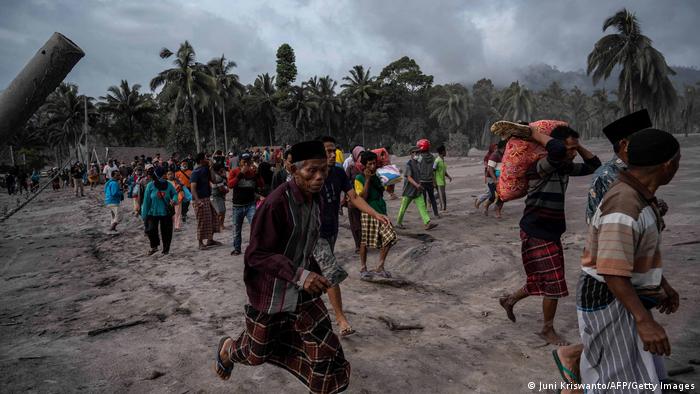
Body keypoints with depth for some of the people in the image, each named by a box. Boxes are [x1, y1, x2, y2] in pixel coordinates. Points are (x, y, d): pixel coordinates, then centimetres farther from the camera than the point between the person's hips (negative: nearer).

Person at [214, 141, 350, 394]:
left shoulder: (315, 199, -3)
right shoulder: (276, 203, -27)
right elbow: (256, 255, -26)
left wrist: (313, 272, 12)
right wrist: (299, 275, -37)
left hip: (302, 290, 6)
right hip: (271, 291, -5)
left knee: (324, 349, 3)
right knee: (257, 353, 18)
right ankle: (227, 350, 51)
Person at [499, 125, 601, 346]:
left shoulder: (565, 167, 5)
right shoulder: (541, 168, -23)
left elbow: (594, 165, 14)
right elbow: (557, 149, -43)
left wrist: (578, 146, 3)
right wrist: (533, 134, -29)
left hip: (551, 233, 9)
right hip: (537, 234, -9)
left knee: (541, 280, 19)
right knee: (553, 283, 1)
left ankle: (509, 300, 40)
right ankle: (547, 330, 20)